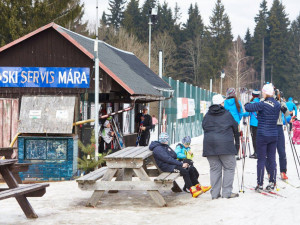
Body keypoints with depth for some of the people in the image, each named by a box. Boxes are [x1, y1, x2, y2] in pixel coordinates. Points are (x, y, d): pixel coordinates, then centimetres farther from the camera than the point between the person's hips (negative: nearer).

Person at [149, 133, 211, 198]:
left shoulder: (166, 146, 18)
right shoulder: (158, 149, -13)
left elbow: (175, 155, 16)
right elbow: (168, 159, -20)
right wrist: (181, 164, -21)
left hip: (172, 163, 9)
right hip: (166, 167, -9)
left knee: (190, 169, -4)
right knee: (184, 170, -27)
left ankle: (198, 186, 0)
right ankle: (192, 190, -28)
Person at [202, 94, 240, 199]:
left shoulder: (207, 116, 12)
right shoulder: (227, 114, 2)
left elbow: (204, 127, 16)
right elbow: (235, 128, 9)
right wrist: (237, 143, 22)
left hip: (209, 144, 4)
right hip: (225, 144, -4)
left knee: (214, 169, 8)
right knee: (229, 168, 4)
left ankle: (215, 193, 7)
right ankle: (227, 192, -1)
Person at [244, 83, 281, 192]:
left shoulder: (263, 104, -15)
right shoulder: (277, 105, 4)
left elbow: (248, 108, -16)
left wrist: (248, 104, 7)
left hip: (262, 135, -5)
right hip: (274, 135, 5)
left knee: (261, 160, 0)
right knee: (272, 159, 10)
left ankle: (260, 185, 2)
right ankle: (272, 183, 12)